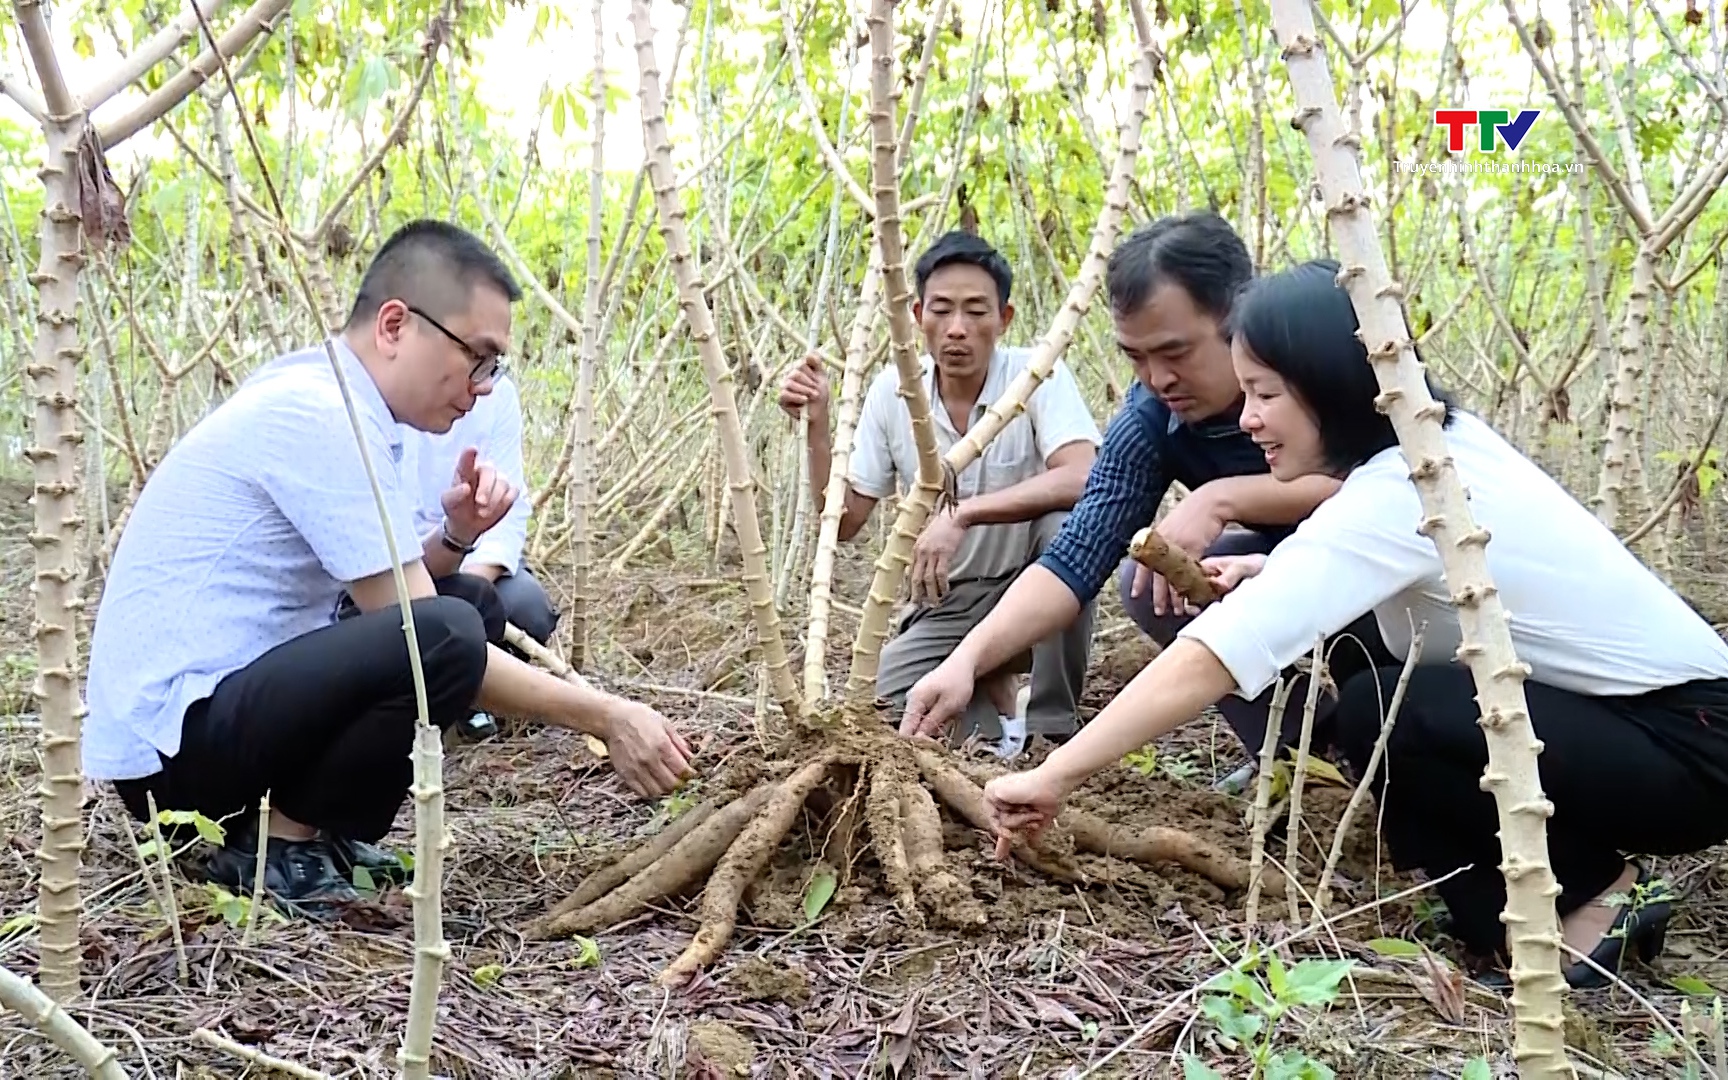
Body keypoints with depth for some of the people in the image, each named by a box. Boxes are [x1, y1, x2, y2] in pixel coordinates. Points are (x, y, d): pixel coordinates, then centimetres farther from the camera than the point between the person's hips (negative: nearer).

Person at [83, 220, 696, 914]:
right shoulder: (322, 415, -20)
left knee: (473, 601, 11)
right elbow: (428, 641, -20)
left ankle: (311, 834, 6)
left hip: (233, 693, 10)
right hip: (168, 743, -10)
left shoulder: (321, 395, 9)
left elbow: (389, 594, 14)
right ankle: (276, 849, -8)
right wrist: (607, 717, -16)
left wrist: (453, 536, -7)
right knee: (448, 635, -30)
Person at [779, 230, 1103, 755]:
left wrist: (961, 515, -42)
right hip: (945, 604, 3)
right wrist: (817, 426, -17)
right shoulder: (892, 390, -6)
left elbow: (1083, 478, -35)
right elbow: (842, 521, -3)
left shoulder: (1037, 374, -17)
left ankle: (1052, 731, -16)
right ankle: (991, 690, 11)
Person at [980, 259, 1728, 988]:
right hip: (1637, 711, 9)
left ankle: (1595, 896, -5)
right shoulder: (1441, 442, 2)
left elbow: (1207, 662, -31)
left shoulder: (1393, 497, -25)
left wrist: (1054, 777, -27)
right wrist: (1279, 577, -1)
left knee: (1383, 713, -24)